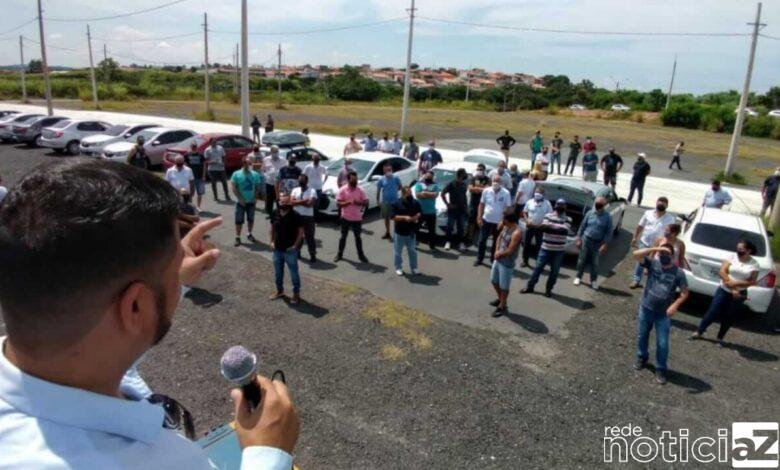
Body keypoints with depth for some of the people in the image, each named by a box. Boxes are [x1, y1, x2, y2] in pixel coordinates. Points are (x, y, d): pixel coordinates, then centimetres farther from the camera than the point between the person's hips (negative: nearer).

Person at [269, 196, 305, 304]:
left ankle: (296, 293, 21)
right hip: (277, 249, 5)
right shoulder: (275, 213, 0)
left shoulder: (295, 215, -15)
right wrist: (271, 241, 4)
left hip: (290, 250, -5)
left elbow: (301, 231, -11)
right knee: (277, 271, 18)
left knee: (293, 272, 6)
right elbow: (271, 228, 12)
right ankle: (279, 291, 37)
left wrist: (295, 245, -14)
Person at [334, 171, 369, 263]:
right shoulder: (342, 190, -8)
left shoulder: (360, 190, -4)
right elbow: (338, 203, -11)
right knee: (343, 236, 11)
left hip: (357, 218, 1)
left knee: (358, 237, 11)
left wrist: (359, 203, -21)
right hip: (346, 217, -1)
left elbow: (366, 202, -1)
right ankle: (340, 254, 24)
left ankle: (361, 255, 21)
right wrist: (348, 202, -25)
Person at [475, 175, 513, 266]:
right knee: (482, 240, 6)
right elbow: (481, 204, 2)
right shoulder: (486, 191, -6)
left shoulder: (506, 193, -11)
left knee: (496, 242, 13)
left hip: (499, 222, -1)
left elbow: (508, 208, -7)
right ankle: (479, 259, 19)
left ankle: (493, 259, 30)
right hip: (486, 220, 1)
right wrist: (479, 217, -4)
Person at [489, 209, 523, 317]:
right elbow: (499, 238, 11)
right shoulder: (505, 227, 0)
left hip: (507, 263, -9)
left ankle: (502, 307, 23)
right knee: (494, 280, 22)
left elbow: (510, 251, -27)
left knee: (504, 286, 6)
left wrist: (499, 253, -10)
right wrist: (496, 251, -5)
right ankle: (500, 299, 44)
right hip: (498, 259, 9)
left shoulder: (517, 233, -26)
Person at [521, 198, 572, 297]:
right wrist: (558, 228, -23)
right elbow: (543, 227, -11)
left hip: (559, 250, 0)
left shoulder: (568, 219, 1)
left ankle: (548, 290, 23)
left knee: (554, 271, 7)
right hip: (546, 248, 0)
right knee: (538, 268, 4)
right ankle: (529, 287, 15)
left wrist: (551, 226, -19)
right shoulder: (548, 216, 3)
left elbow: (565, 230, -16)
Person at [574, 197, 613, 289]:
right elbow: (582, 226, 4)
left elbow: (609, 232, -6)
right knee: (582, 260, 10)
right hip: (586, 239, 1)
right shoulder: (589, 213, -2)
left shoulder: (607, 217, -7)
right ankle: (578, 277, 25)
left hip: (598, 243, -1)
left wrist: (605, 244, -12)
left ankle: (594, 281, 20)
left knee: (594, 263, 6)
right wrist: (578, 238, 1)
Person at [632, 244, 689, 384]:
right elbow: (636, 254, -21)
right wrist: (655, 249, -26)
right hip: (646, 308, 2)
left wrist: (675, 305, -22)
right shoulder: (652, 263, -7)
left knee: (662, 343, 3)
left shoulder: (678, 273, -11)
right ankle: (642, 358, 42)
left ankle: (660, 369, 21)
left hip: (664, 314, -2)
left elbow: (685, 293, -7)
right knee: (641, 336, 18)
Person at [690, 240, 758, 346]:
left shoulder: (754, 264, -3)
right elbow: (722, 272, -11)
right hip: (723, 290, -1)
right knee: (712, 312, -1)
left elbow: (752, 281, -6)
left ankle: (720, 338, 25)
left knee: (729, 317, 10)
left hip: (740, 294, 1)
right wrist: (732, 289, -16)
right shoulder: (732, 257, -5)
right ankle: (699, 332, 12)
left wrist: (735, 283, -20)